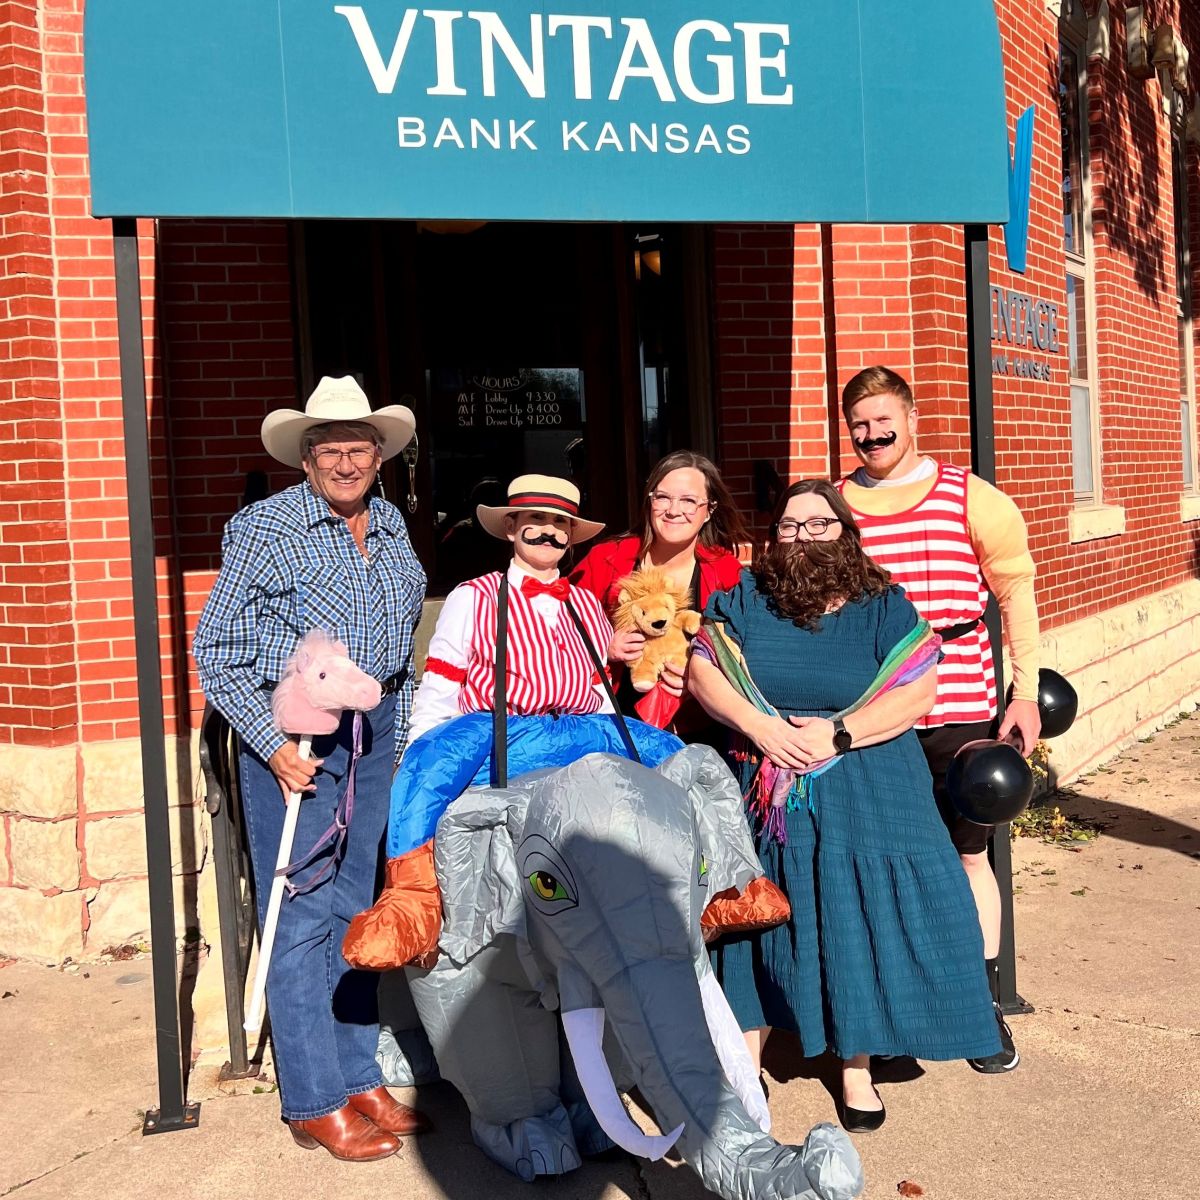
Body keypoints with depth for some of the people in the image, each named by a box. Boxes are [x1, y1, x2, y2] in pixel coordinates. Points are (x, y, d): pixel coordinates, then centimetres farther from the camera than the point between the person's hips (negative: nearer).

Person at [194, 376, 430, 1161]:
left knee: (361, 909, 12)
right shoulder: (265, 528, -6)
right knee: (302, 917, -2)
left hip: (378, 731, 6)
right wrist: (273, 744, -15)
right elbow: (217, 651, -7)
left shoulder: (392, 528, 11)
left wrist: (406, 733, 15)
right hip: (294, 731, -6)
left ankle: (362, 1078, 24)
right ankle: (314, 1104, 9)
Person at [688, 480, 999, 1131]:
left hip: (864, 799, -1)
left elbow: (918, 691, -9)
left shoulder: (883, 606, -2)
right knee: (758, 925, 7)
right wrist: (758, 727, -17)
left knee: (855, 927, 2)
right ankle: (745, 1058, 22)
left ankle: (856, 1066, 19)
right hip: (763, 798, 1)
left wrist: (835, 735, -18)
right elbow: (700, 669, -2)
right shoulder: (745, 598, 3)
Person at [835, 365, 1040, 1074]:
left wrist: (1026, 693, 2)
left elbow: (1016, 593, 6)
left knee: (968, 854, 8)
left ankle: (987, 1007, 22)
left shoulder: (969, 497, 2)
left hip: (959, 710, -1)